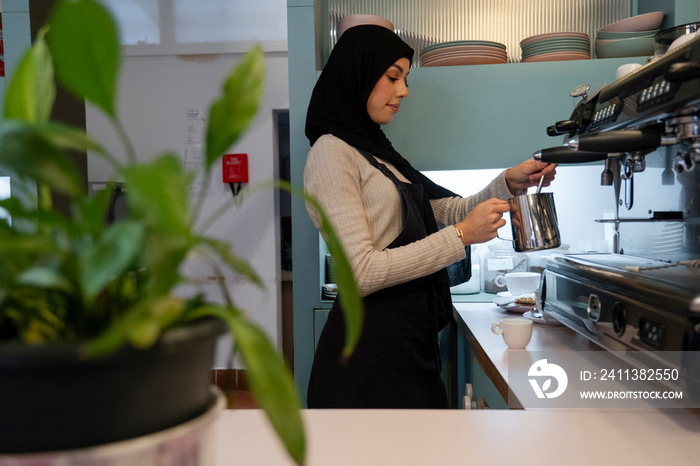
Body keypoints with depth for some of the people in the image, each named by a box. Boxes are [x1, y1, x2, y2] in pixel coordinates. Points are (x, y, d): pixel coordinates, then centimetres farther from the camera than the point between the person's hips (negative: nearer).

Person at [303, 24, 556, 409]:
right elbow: (360, 273, -19)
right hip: (370, 344, -8)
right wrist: (462, 236, -18)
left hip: (408, 336, 9)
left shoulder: (378, 153, 17)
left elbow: (448, 209, 18)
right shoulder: (331, 152, -11)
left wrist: (509, 183, 3)